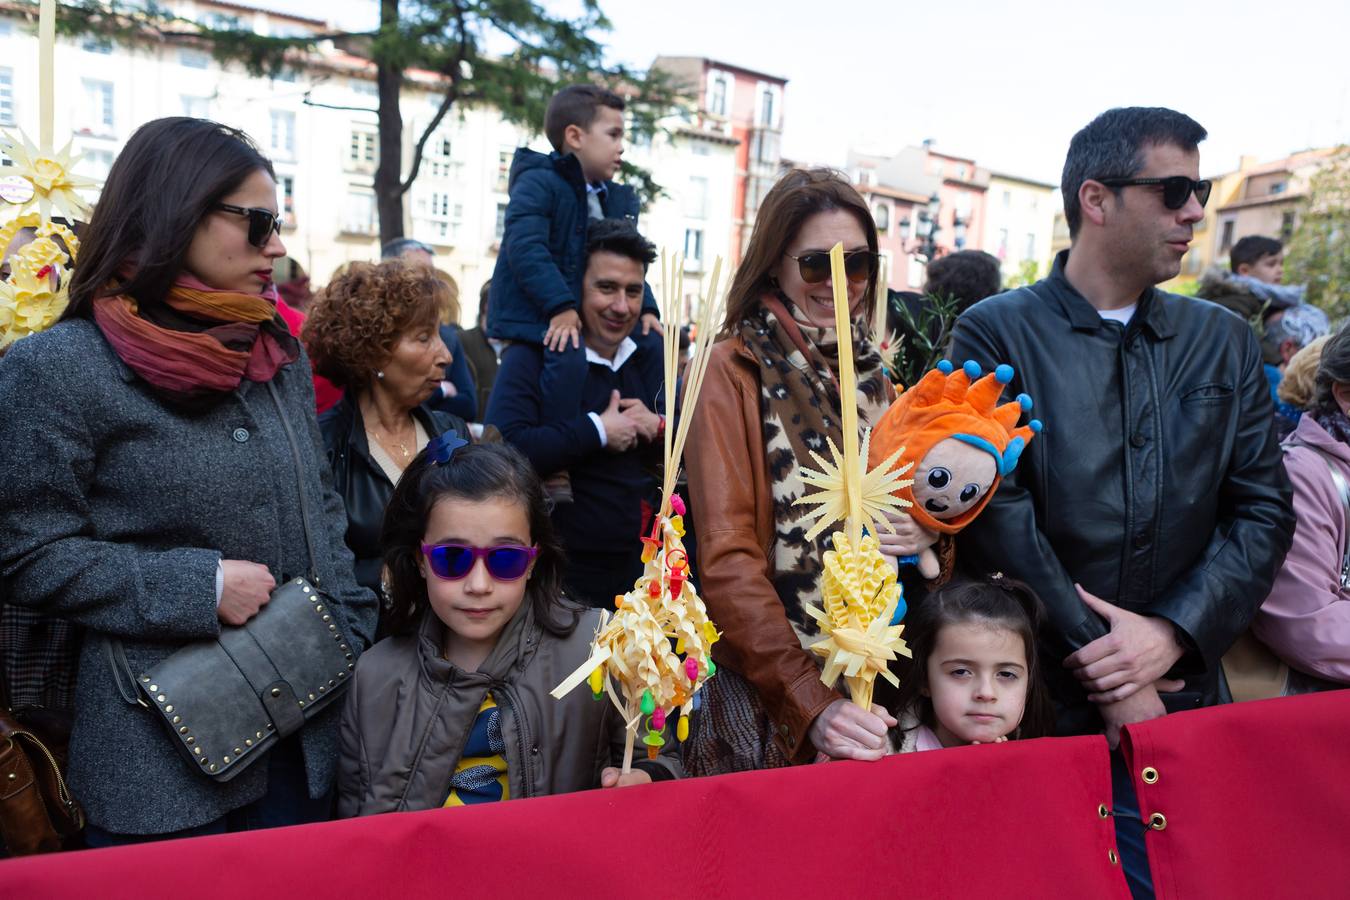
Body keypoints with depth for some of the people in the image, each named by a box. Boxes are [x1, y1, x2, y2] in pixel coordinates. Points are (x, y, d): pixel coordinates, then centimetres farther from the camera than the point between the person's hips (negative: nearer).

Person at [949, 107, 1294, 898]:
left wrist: (1174, 632, -11)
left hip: (1179, 695, 4)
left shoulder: (1226, 343, 9)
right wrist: (1102, 668, -13)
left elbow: (1264, 510, 4)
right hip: (1035, 704, -3)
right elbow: (1000, 515, -12)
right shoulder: (997, 334, -5)